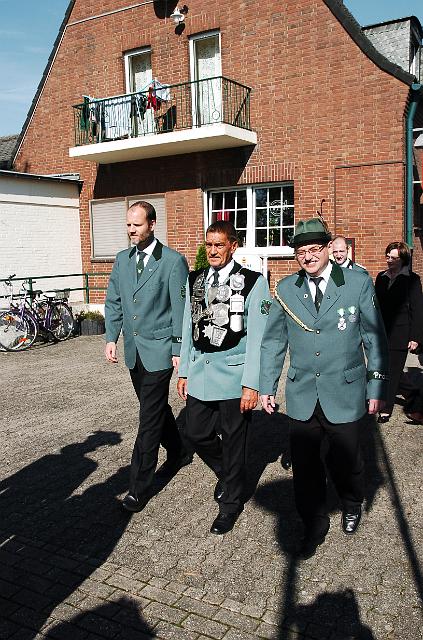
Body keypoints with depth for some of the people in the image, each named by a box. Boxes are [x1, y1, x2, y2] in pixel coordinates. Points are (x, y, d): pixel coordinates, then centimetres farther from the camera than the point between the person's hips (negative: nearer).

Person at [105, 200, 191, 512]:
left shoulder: (173, 261, -9)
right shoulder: (122, 260, 9)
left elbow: (181, 309, -9)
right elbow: (114, 302, 13)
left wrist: (179, 350, -10)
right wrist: (111, 338, 4)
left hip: (159, 349, -6)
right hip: (133, 350, 7)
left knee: (149, 417, -4)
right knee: (156, 408, 19)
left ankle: (139, 488, 4)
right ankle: (179, 453, 42)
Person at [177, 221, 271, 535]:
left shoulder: (253, 282, -8)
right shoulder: (196, 280, 9)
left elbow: (257, 338, -10)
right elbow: (188, 328, 13)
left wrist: (251, 385, -14)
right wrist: (184, 372, 11)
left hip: (233, 375, -5)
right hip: (199, 373, 5)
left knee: (233, 442, 7)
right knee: (196, 434, 12)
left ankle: (231, 502, 29)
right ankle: (227, 474, 42)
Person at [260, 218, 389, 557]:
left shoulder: (358, 282, -5)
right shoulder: (286, 289, 1)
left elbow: (375, 338, 0)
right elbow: (273, 341, 8)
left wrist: (376, 387, 0)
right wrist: (267, 386, 6)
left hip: (345, 394, -1)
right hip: (302, 396, 2)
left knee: (345, 461, 13)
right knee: (304, 466, 6)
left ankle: (352, 506, 46)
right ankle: (314, 527, 29)